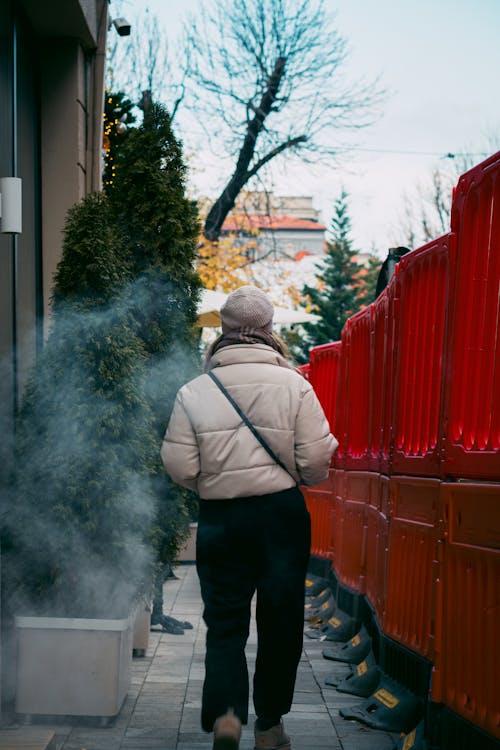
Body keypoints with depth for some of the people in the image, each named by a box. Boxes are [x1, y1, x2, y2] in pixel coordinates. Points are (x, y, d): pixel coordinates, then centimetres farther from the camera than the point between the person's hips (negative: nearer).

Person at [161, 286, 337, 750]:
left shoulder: (194, 392, -2)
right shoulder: (294, 385, -5)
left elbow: (180, 468, -4)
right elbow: (316, 463, -8)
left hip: (220, 518, 1)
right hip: (282, 512, -1)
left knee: (225, 622, 9)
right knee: (281, 622, 12)